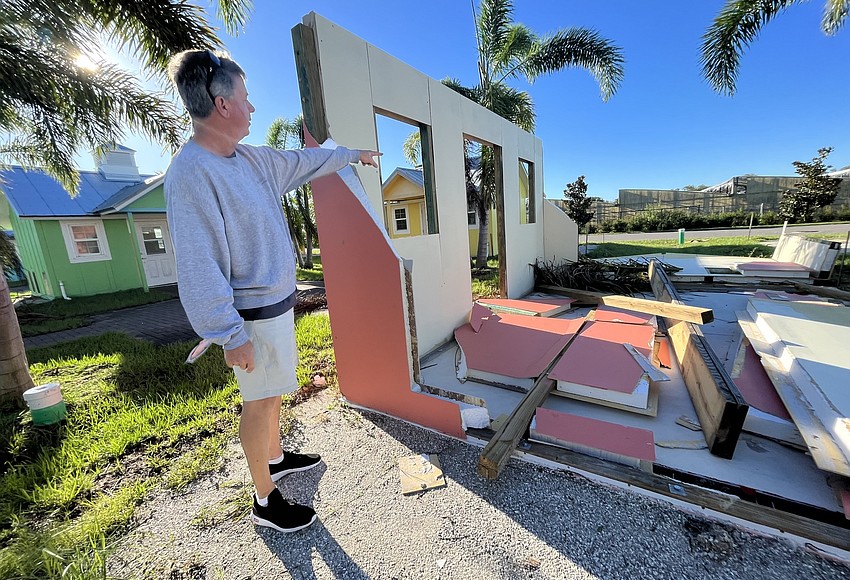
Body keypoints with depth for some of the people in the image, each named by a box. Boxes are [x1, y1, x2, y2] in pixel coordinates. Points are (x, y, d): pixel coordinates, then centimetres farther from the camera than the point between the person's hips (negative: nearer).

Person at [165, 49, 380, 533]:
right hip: (255, 312, -9)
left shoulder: (250, 158, 8)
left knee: (272, 389, 22)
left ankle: (277, 459, 45)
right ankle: (266, 502, 27)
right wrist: (231, 335, -20)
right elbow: (199, 268, -22)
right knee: (261, 400, 5)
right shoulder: (191, 173, -19)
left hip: (278, 301, 9)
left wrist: (353, 154, 32)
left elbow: (303, 163, 23)